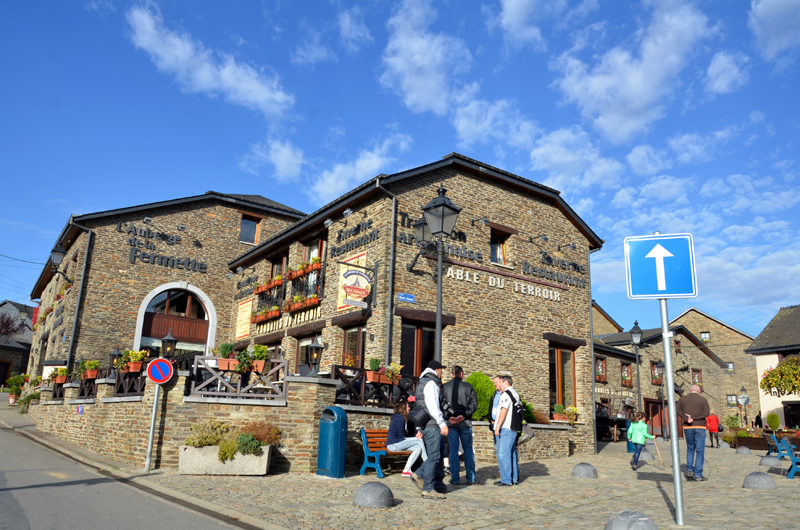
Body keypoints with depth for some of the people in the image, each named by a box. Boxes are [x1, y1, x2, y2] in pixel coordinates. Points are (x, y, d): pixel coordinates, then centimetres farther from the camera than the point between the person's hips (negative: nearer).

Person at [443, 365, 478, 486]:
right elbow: (474, 404, -8)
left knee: (453, 450, 6)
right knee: (468, 449, 10)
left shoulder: (444, 387, 2)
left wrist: (448, 416, -9)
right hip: (465, 423, 0)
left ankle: (455, 478, 7)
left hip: (451, 423, 1)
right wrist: (464, 415, -11)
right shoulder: (468, 386, -1)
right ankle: (470, 478, 12)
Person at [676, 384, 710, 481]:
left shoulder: (682, 399, 9)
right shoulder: (702, 400, 1)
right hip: (699, 427, -3)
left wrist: (686, 419, -16)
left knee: (690, 448, 18)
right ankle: (698, 474, -1)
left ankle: (689, 470, 5)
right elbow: (706, 413, -11)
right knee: (700, 450, 1)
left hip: (687, 427, 3)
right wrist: (694, 417, -13)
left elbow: (678, 410, -6)